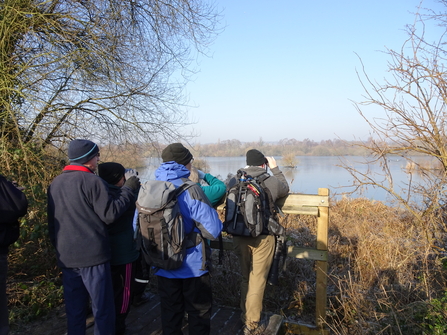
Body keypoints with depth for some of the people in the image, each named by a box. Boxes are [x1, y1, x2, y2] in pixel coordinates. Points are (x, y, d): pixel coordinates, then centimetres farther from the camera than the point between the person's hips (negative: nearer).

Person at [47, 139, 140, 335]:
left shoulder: (55, 183, 10)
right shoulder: (91, 181, -14)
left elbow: (51, 222, 16)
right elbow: (110, 214, -16)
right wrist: (128, 190, -7)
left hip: (66, 257, 7)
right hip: (92, 255, -7)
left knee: (74, 310, 16)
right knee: (102, 309, 4)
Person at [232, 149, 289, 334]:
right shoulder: (272, 181, -9)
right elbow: (285, 189, 14)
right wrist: (275, 169, 20)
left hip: (239, 236, 4)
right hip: (262, 238, -3)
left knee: (245, 277, 22)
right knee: (257, 280, 9)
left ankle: (245, 315, 39)